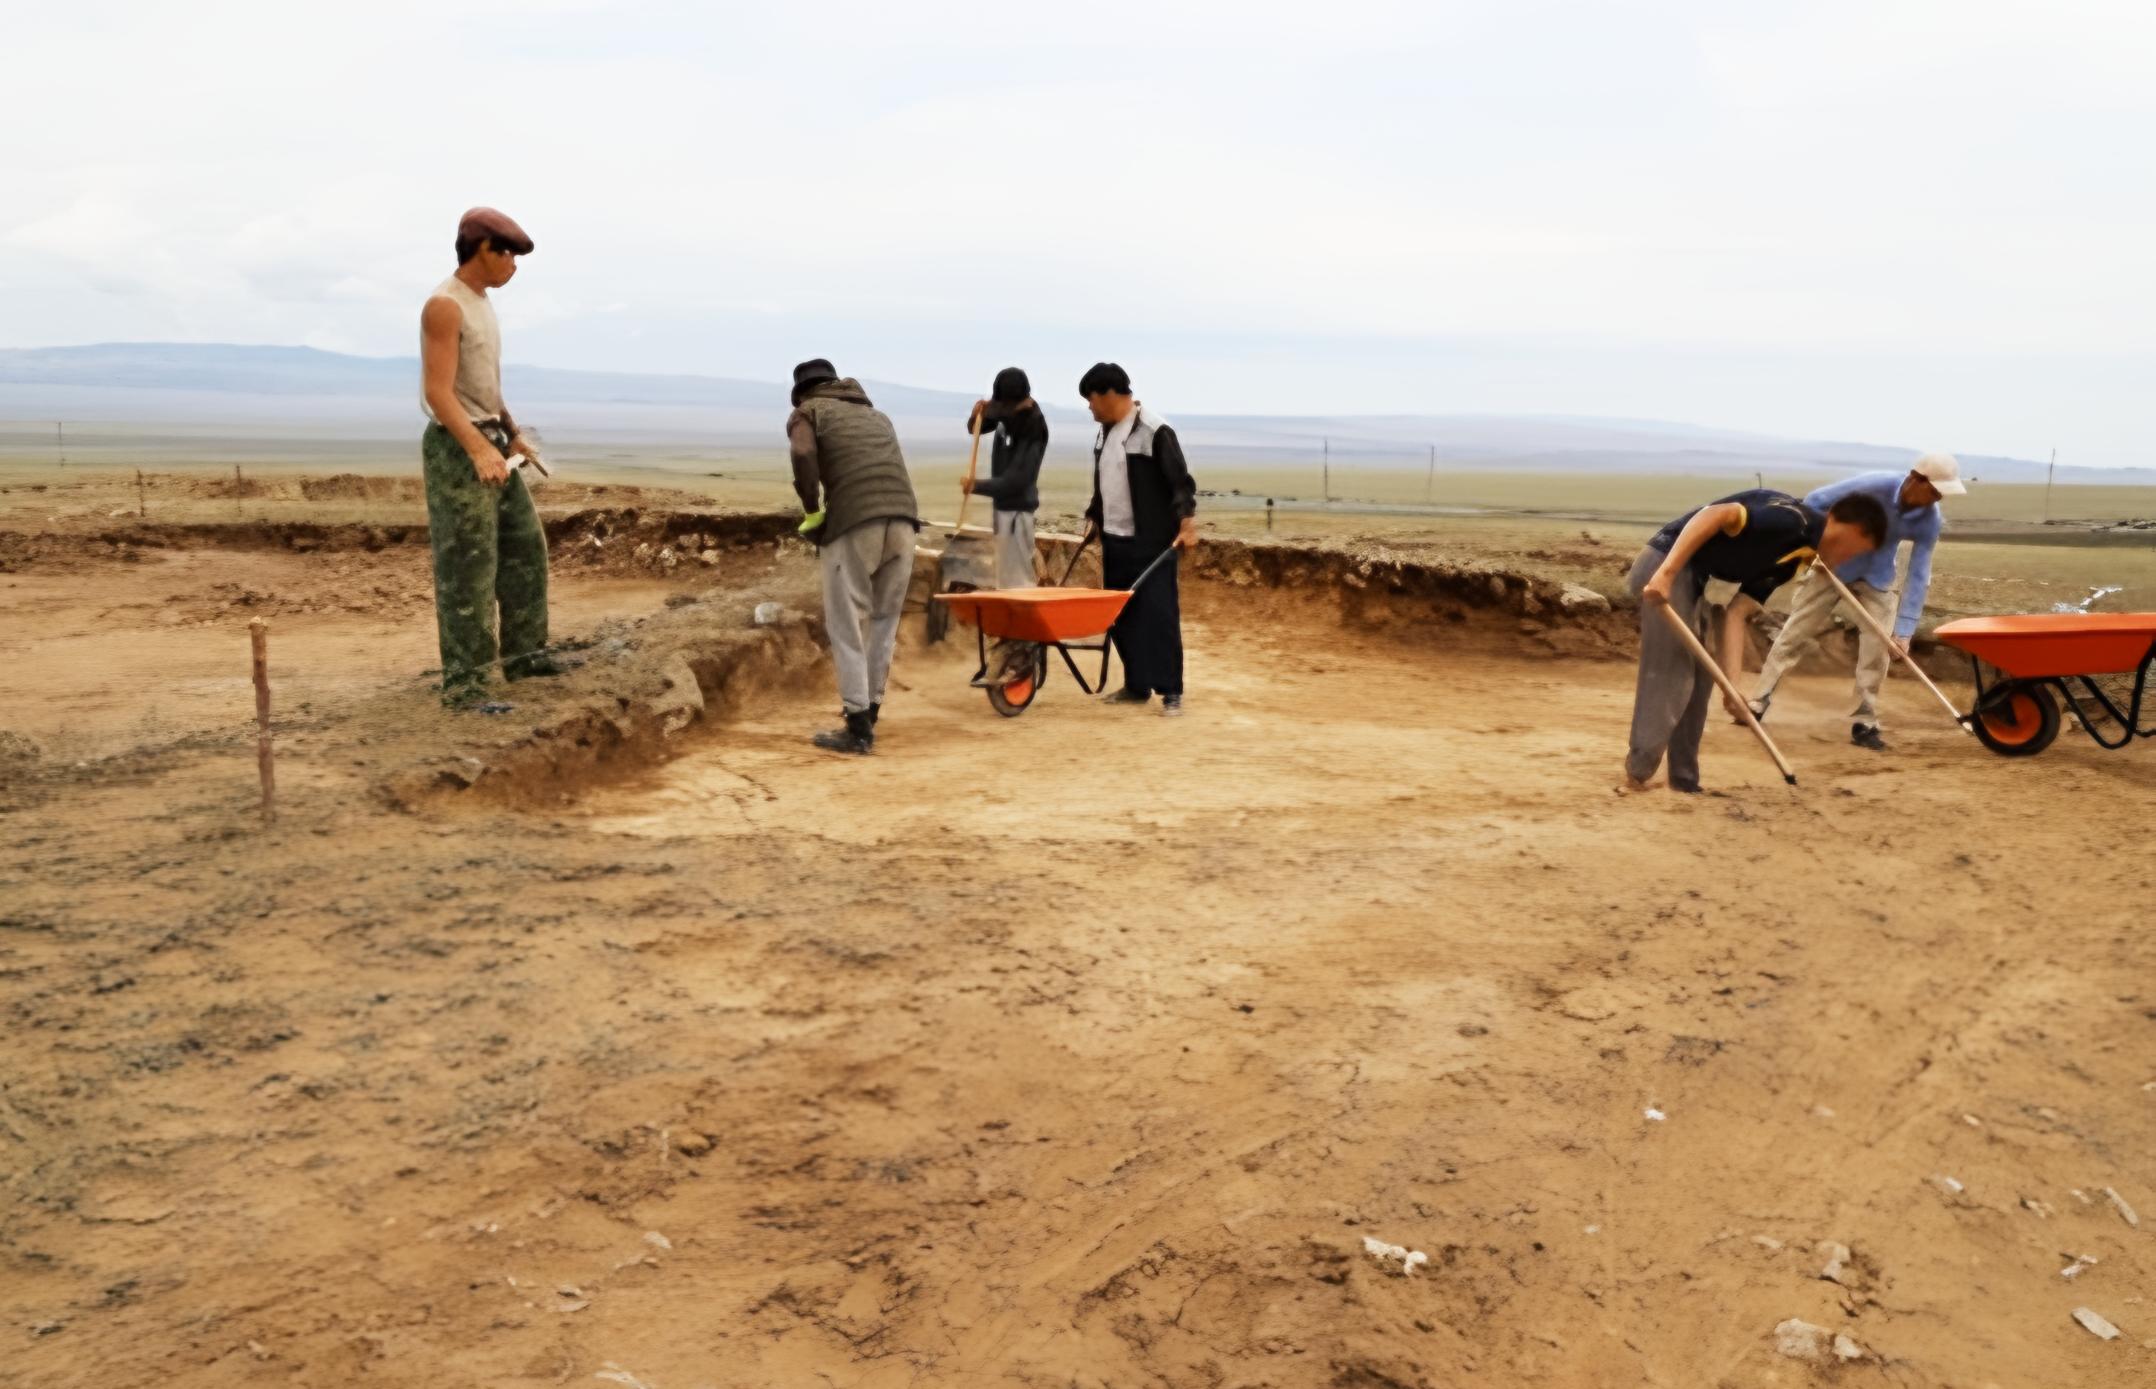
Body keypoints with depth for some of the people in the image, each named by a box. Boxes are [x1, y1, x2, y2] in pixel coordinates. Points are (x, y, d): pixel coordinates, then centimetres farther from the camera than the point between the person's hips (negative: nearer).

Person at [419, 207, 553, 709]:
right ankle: (463, 683, -3)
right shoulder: (444, 305, -16)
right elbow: (438, 393, -23)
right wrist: (478, 450, -33)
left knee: (524, 544, 15)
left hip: (489, 442, 10)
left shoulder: (480, 301, 14)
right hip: (457, 448, -10)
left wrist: (512, 434, 19)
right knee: (467, 568, -8)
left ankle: (521, 653, 25)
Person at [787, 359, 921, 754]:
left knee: (846, 625, 3)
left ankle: (859, 727, 2)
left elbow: (803, 455, -5)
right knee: (883, 621, 17)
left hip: (854, 524, -5)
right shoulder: (876, 415, 34)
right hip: (903, 519, 5)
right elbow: (889, 472, 22)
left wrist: (813, 513, 4)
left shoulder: (808, 411, 16)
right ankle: (869, 709, 25)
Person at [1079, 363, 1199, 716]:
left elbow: (1180, 481, -15)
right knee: (1120, 615, 9)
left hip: (1152, 542, -8)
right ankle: (1136, 685, 18)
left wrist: (1187, 522, -23)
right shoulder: (1105, 432, 12)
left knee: (1159, 614, -6)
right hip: (1115, 541, 8)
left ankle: (1171, 691, -2)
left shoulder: (1155, 431, -13)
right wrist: (1093, 517, 21)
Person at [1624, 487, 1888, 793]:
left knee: (1697, 679, 14)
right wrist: (1667, 572, -32)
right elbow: (1716, 514, -24)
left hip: (1689, 577, 10)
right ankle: (1637, 777, 1)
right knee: (1669, 678, -7)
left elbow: (1737, 612, 11)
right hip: (1664, 567, -10)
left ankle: (1683, 783, 20)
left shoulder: (1791, 559, 16)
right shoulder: (1792, 520, -12)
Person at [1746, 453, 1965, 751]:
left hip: (1877, 577, 3)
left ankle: (1865, 724, 6)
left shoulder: (1930, 520, -21)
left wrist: (1904, 630, -22)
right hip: (1834, 563, -3)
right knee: (1795, 634, -2)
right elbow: (1815, 501, -21)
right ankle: (1757, 704, 2)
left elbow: (1919, 575, -19)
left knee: (1876, 647, -4)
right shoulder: (1873, 485, -32)